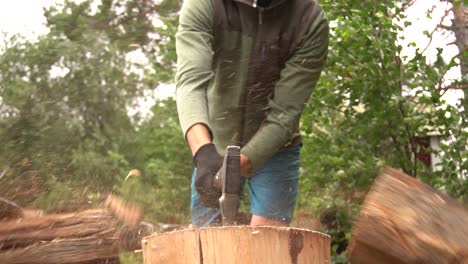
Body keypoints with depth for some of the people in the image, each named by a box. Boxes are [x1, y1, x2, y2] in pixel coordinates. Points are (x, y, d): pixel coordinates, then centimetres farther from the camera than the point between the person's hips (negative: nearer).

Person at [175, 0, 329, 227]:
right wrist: (203, 150, -53)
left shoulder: (311, 19, -21)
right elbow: (190, 79, -35)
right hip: (214, 148, 1)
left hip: (275, 149, -1)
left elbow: (284, 113, -23)